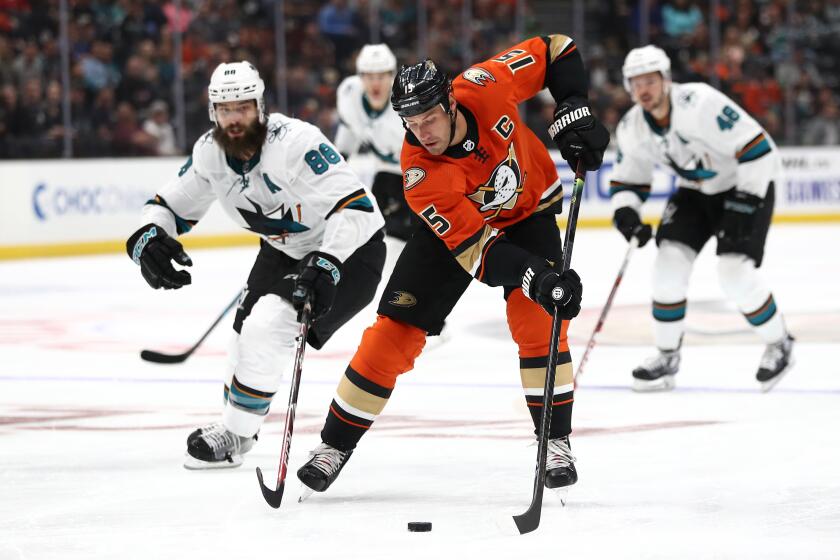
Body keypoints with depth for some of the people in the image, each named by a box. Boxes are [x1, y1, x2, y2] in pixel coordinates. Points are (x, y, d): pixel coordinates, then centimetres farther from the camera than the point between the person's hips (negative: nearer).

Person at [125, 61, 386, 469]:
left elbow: (356, 208, -39)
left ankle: (234, 435, -6)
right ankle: (235, 426, 29)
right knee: (248, 331, 3)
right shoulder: (210, 152, -9)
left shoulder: (293, 142, -33)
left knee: (269, 325, -21)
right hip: (284, 250, 8)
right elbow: (170, 205, 3)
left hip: (349, 250, -8)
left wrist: (325, 267, -50)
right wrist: (147, 237, -20)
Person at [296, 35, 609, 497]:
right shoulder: (421, 176, -35)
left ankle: (556, 442, -7)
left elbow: (552, 51, -16)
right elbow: (474, 247, -37)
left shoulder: (483, 87, -32)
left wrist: (573, 111, -26)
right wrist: (535, 278, -49)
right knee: (395, 329, -6)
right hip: (455, 224, -1)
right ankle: (335, 445, 6)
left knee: (538, 319, -19)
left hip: (528, 209, 1)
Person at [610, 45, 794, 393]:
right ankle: (667, 358, 5)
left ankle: (779, 346, 5)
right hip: (694, 191, 6)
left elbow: (758, 148, -30)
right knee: (670, 263, -10)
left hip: (748, 184, -6)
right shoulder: (632, 129, -9)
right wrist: (625, 212, -16)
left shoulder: (699, 104, -31)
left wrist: (744, 205, -30)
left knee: (735, 272, -18)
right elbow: (627, 180, 5)